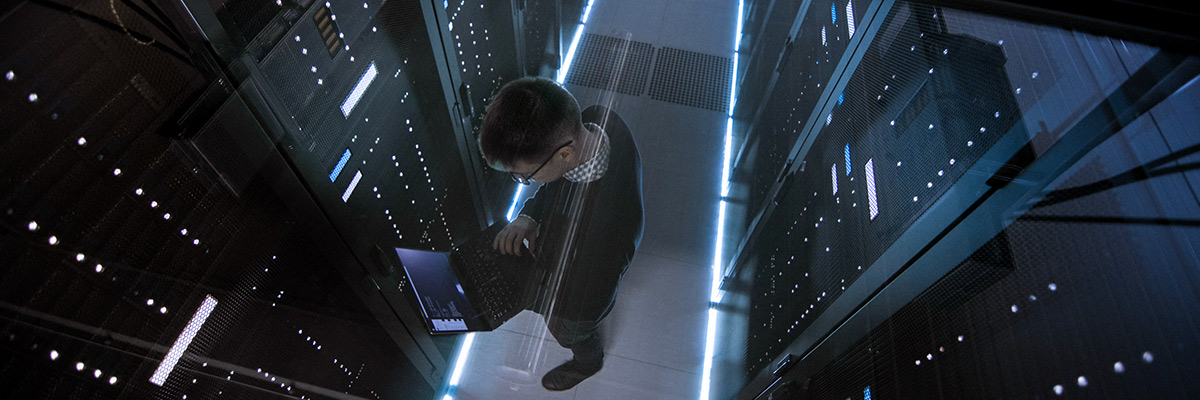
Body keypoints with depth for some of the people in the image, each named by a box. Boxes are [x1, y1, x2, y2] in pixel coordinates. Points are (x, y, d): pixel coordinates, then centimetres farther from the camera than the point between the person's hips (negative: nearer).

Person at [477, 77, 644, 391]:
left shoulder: (609, 223, -50)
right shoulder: (591, 119, -30)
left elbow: (588, 303, -30)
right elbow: (559, 180, -7)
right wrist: (528, 216, -22)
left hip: (577, 299, -6)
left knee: (569, 333, 30)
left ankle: (587, 363, 66)